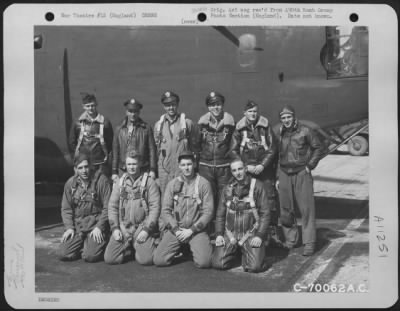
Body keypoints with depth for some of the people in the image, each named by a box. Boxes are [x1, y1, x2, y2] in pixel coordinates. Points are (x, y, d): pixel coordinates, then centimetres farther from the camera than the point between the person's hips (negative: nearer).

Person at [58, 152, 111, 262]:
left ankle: (100, 244, 13)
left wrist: (99, 227, -15)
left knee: (90, 256, -20)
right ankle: (82, 245, 17)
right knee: (63, 254, -11)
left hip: (96, 225, -4)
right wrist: (69, 227, -3)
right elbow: (66, 208, 11)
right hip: (77, 226, 4)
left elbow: (107, 207, -8)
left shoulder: (102, 181, -7)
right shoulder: (70, 183, 7)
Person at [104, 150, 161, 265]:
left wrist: (146, 230, -12)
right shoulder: (120, 183, 12)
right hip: (123, 228, 3)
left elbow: (155, 208, -5)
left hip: (142, 227, -3)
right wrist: (115, 228, -1)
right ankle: (128, 249, 18)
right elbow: (112, 206, 10)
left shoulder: (149, 182, 0)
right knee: (109, 258, -11)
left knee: (145, 259, -19)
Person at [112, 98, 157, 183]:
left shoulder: (146, 128, 4)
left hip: (143, 171, -2)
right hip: (123, 171, 2)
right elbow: (115, 151, 11)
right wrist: (114, 172, 7)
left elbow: (152, 149, 3)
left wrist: (152, 170, -3)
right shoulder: (119, 130, 10)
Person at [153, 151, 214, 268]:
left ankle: (194, 248, 12)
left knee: (204, 262, -23)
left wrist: (191, 230, -12)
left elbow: (208, 212, -5)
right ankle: (179, 249, 18)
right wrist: (176, 229, -10)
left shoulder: (203, 183, -2)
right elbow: (165, 210, 3)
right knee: (159, 260, -13)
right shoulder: (172, 184, 5)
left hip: (196, 230, -2)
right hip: (175, 229, 2)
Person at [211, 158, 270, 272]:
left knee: (255, 266, -21)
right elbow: (220, 214, 13)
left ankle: (246, 253, 13)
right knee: (218, 264, -12)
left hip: (251, 233, -3)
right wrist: (219, 234, 1)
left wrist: (259, 236, -13)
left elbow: (265, 213, -5)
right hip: (230, 234, 3)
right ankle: (234, 251, 18)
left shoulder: (257, 186, -3)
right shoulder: (227, 189, 8)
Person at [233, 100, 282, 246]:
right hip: (247, 169, 0)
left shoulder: (265, 126, 1)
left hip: (265, 167, 0)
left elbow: (273, 148, 0)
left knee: (270, 198, -5)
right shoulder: (239, 128, 3)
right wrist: (246, 166, -6)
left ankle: (273, 230, 4)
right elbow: (235, 151, 5)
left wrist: (263, 165, -9)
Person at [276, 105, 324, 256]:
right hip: (284, 174, 4)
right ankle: (291, 239, 22)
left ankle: (309, 243, 0)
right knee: (285, 209, 6)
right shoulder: (279, 134, 7)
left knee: (306, 208, -5)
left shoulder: (305, 131, -4)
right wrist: (278, 177, 11)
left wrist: (310, 165, -3)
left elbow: (318, 148, 4)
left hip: (302, 173, -3)